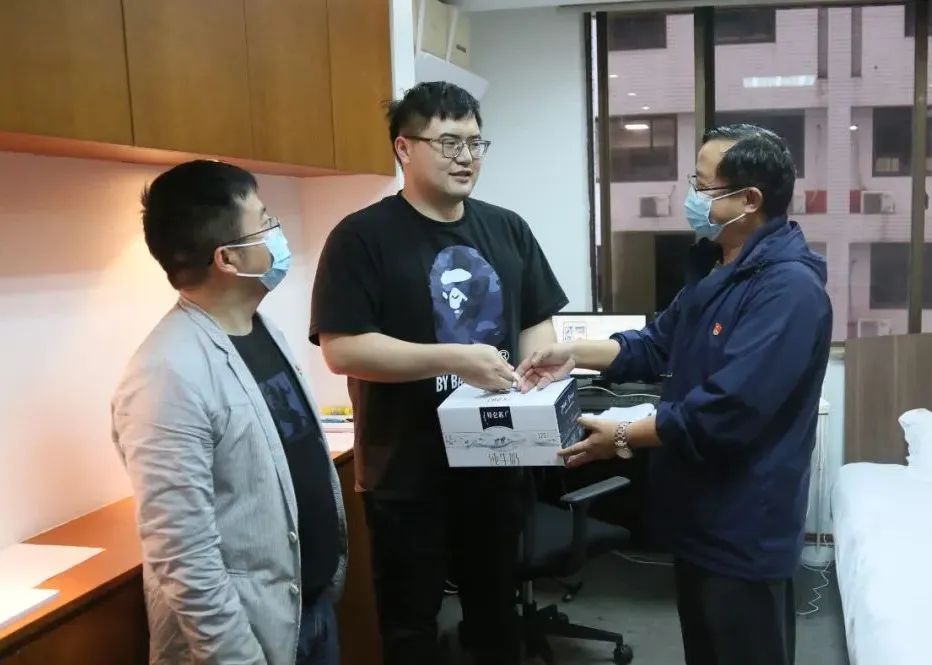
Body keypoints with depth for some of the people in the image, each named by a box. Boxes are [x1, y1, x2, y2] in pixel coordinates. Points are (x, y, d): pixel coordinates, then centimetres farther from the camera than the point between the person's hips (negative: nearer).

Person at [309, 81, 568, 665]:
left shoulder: (507, 229, 6)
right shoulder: (363, 237, -11)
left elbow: (539, 322, 11)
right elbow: (342, 349, -18)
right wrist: (453, 360, -25)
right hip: (406, 474, -4)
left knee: (497, 607, 22)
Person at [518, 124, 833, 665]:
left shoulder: (789, 289, -25)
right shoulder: (714, 266, 9)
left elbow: (727, 410, -30)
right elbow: (659, 346, 15)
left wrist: (625, 437, -21)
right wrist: (576, 353, 2)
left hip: (744, 528, -9)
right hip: (700, 515, 9)